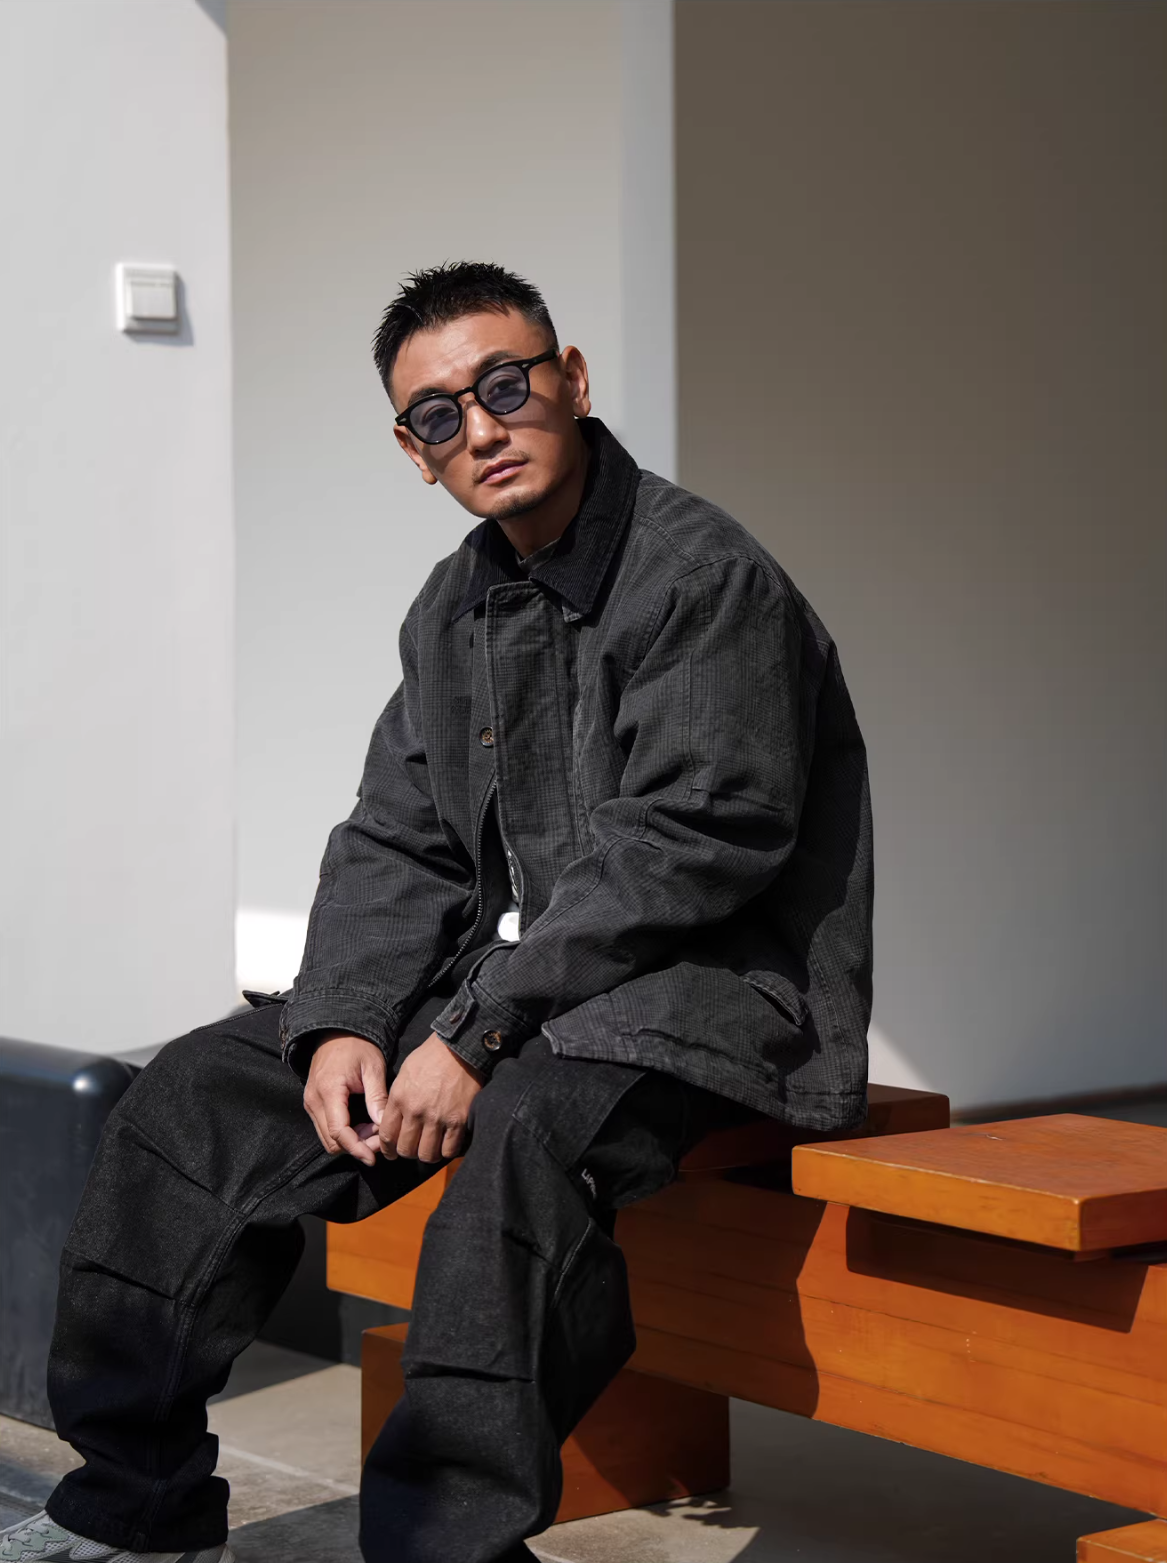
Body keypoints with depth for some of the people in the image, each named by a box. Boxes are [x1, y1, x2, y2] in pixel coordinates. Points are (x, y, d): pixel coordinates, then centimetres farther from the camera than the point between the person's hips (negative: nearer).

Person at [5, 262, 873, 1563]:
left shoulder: (706, 578, -13)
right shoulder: (454, 608, 12)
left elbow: (685, 849, -21)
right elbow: (397, 844, 13)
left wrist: (480, 1032, -23)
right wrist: (344, 1021, -7)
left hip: (708, 985, -8)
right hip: (501, 973, 8)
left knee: (529, 1127, -39)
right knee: (201, 1091, 0)